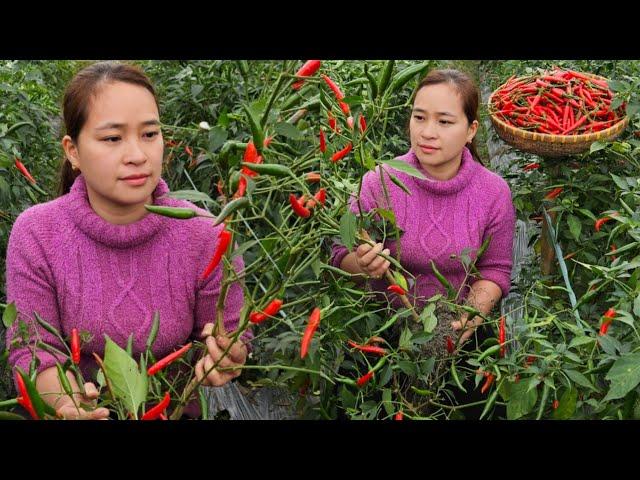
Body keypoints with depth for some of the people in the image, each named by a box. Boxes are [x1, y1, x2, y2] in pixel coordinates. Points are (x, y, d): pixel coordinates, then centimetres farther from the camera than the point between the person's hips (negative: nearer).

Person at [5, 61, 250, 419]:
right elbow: (33, 349, -8)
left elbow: (231, 334, -4)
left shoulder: (204, 237, -14)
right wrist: (64, 399, -27)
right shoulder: (35, 235, -12)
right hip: (90, 407, 0)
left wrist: (225, 359, -25)